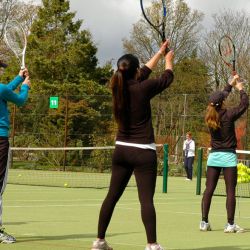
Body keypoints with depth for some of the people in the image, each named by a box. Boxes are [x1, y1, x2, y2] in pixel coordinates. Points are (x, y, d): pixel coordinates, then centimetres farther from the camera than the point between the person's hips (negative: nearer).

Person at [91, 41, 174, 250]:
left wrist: (159, 53, 32)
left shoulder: (119, 87, 3)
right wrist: (168, 59, 25)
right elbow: (167, 78, 4)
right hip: (143, 152, -6)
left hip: (121, 150, 6)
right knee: (147, 199, -9)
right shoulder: (143, 89, -14)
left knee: (112, 197, 11)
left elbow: (145, 72, 20)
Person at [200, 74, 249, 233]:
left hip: (214, 156, 5)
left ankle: (204, 222, 6)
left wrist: (230, 85, 25)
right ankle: (230, 224, -2)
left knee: (209, 190, 5)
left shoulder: (210, 115, 2)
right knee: (231, 191, -1)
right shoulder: (228, 115, -13)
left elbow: (219, 98, 20)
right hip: (228, 156, -5)